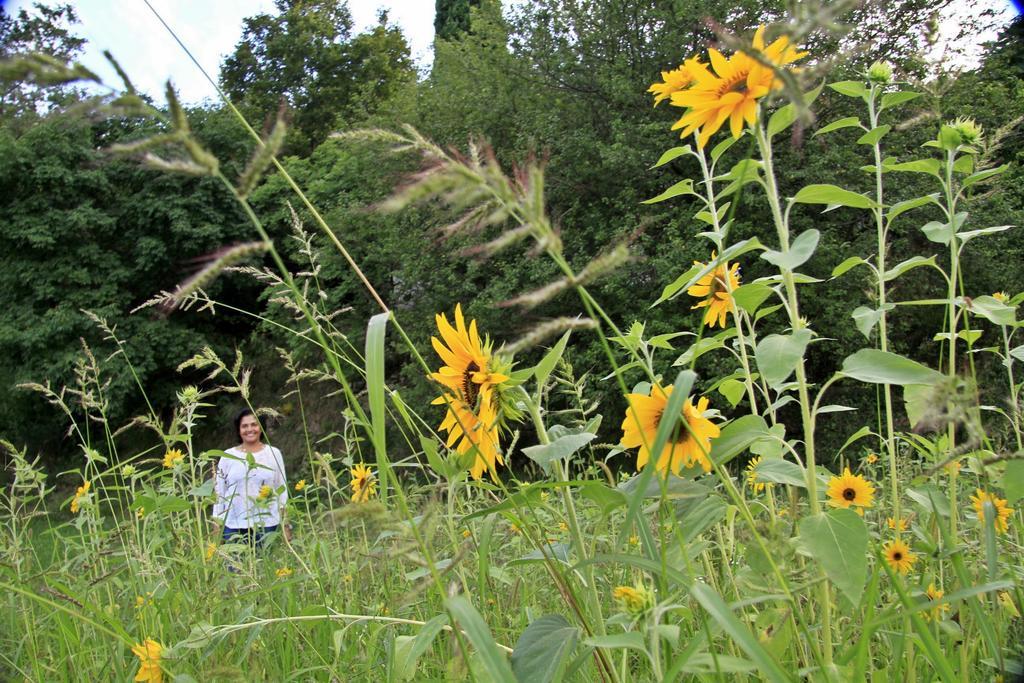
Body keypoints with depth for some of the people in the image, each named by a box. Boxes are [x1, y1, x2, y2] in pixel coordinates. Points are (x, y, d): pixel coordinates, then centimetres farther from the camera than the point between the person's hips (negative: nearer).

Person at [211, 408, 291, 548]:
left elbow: (282, 490, 7)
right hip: (234, 526, 0)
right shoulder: (227, 456, 5)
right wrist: (217, 525, 5)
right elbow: (219, 492, 8)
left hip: (267, 525, 0)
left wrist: (286, 525, 4)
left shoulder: (274, 453, 5)